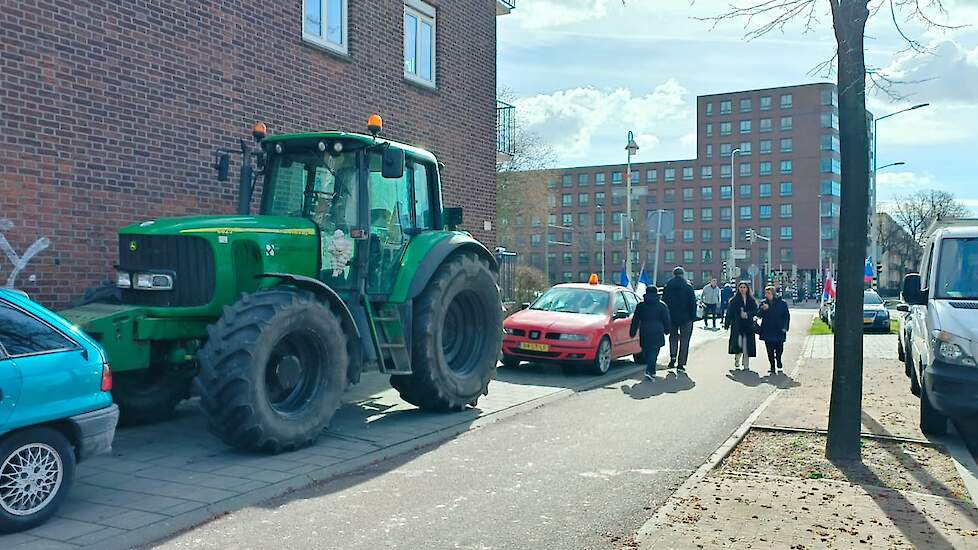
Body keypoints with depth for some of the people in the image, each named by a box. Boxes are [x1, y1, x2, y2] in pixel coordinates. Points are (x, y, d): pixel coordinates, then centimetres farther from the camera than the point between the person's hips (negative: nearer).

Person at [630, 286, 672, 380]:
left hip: (644, 334, 2)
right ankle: (649, 371, -18)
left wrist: (632, 332, 14)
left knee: (646, 353, 13)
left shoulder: (640, 305, 5)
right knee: (654, 353, -4)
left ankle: (651, 372, 19)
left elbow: (635, 320, 8)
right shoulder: (662, 306, 1)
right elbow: (667, 320, 5)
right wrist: (666, 330, 20)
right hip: (657, 334, -2)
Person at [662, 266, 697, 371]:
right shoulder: (688, 287, -4)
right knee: (684, 340, 6)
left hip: (672, 318, 2)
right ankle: (681, 363, 5)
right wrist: (693, 316, 1)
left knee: (673, 337, 18)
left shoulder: (668, 286, 1)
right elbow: (693, 303, -5)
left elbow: (664, 302, 4)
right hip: (685, 318, -2)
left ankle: (673, 357, -2)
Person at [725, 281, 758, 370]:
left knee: (746, 345, 2)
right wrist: (727, 324, -3)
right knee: (738, 344, -13)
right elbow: (729, 313, 1)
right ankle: (737, 360, 10)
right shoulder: (734, 300, 3)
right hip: (737, 325, -2)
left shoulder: (751, 300, 10)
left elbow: (755, 311, 3)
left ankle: (746, 365, 12)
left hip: (748, 326, 2)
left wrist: (747, 314, -15)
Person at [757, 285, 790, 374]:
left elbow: (787, 316, 4)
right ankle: (772, 366, 11)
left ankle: (778, 362, 25)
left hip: (779, 331, -2)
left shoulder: (781, 303, 0)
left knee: (779, 349, -1)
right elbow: (758, 314, 1)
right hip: (767, 331, 2)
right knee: (770, 350, 2)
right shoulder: (763, 303, 6)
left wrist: (785, 327, -4)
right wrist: (763, 309, -20)